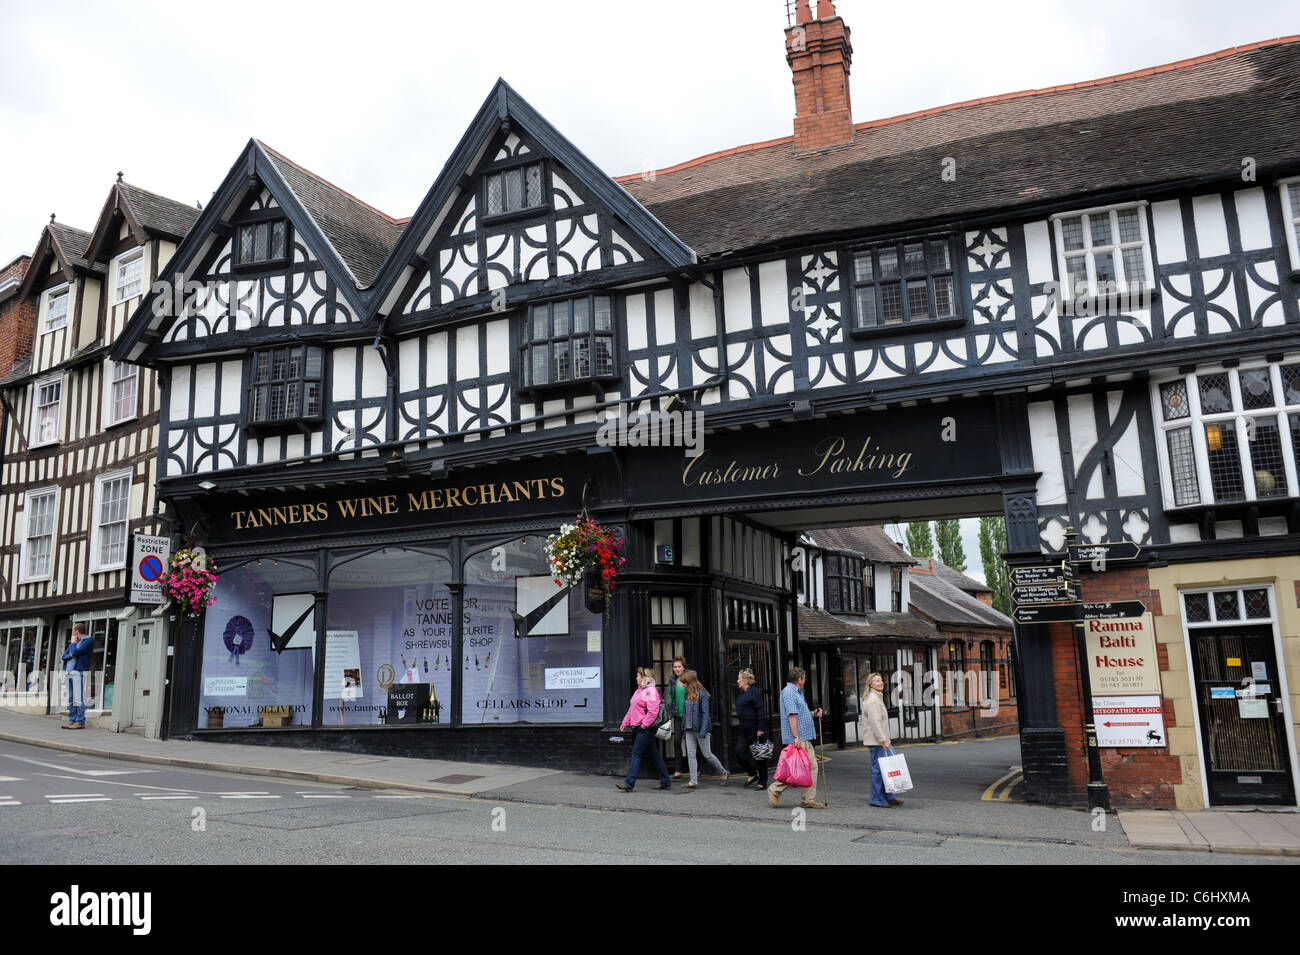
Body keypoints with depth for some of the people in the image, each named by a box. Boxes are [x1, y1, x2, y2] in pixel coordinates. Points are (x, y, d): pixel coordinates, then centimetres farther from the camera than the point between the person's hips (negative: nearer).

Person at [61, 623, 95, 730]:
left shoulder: (88, 641, -3)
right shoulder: (75, 641, 23)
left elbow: (76, 652, -16)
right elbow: (64, 655, 18)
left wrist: (73, 643, 2)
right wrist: (70, 655, -4)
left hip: (78, 672, -8)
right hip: (69, 672, 9)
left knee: (78, 699, -10)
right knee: (70, 699, 9)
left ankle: (80, 722, -10)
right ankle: (72, 720, 13)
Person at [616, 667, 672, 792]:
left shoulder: (651, 691, -14)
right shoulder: (639, 690, 17)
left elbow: (653, 712, -21)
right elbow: (632, 709, 22)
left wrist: (644, 725, -20)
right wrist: (625, 723, 20)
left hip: (646, 728, -9)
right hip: (641, 727, 9)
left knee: (636, 754, -8)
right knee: (655, 755, 12)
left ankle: (629, 783, -6)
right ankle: (666, 782, 18)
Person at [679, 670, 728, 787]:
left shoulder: (702, 694, -13)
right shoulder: (687, 694, 8)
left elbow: (705, 714, -15)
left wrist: (703, 731, -19)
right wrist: (684, 727, 10)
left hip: (700, 729, -7)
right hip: (690, 729, 7)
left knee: (707, 754, 2)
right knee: (690, 755, 1)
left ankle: (724, 773, 21)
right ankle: (694, 781, 4)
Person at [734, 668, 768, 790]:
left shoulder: (754, 692, -13)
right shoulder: (742, 693, 15)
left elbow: (760, 711, -16)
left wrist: (760, 729, -20)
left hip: (755, 729, -9)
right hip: (744, 730, 9)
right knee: (739, 752, 1)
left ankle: (762, 782, 11)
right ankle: (753, 775, 18)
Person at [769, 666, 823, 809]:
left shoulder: (797, 692, 21)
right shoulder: (789, 692, -12)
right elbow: (791, 715, -19)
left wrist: (813, 714, 11)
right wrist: (796, 736, -24)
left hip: (805, 738, 10)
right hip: (797, 739, -10)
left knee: (811, 767, 7)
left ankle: (808, 800, 9)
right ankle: (775, 790, 4)